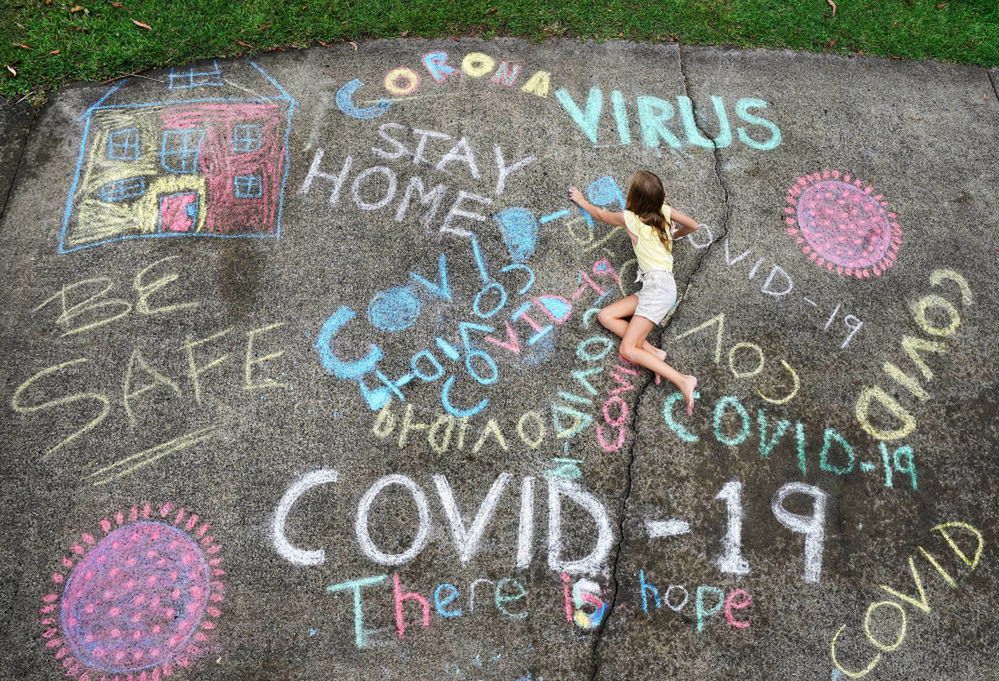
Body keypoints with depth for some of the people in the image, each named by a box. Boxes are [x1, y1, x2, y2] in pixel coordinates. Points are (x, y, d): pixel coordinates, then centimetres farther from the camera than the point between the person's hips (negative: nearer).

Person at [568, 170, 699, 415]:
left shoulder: (630, 218, -5)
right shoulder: (664, 209, 10)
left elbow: (600, 214, 14)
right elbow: (693, 225, 23)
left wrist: (581, 200, 32)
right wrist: (674, 235, 43)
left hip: (658, 286, -8)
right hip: (653, 287, 8)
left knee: (627, 350, -12)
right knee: (605, 316, 7)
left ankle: (683, 381, -18)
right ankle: (653, 352, -3)